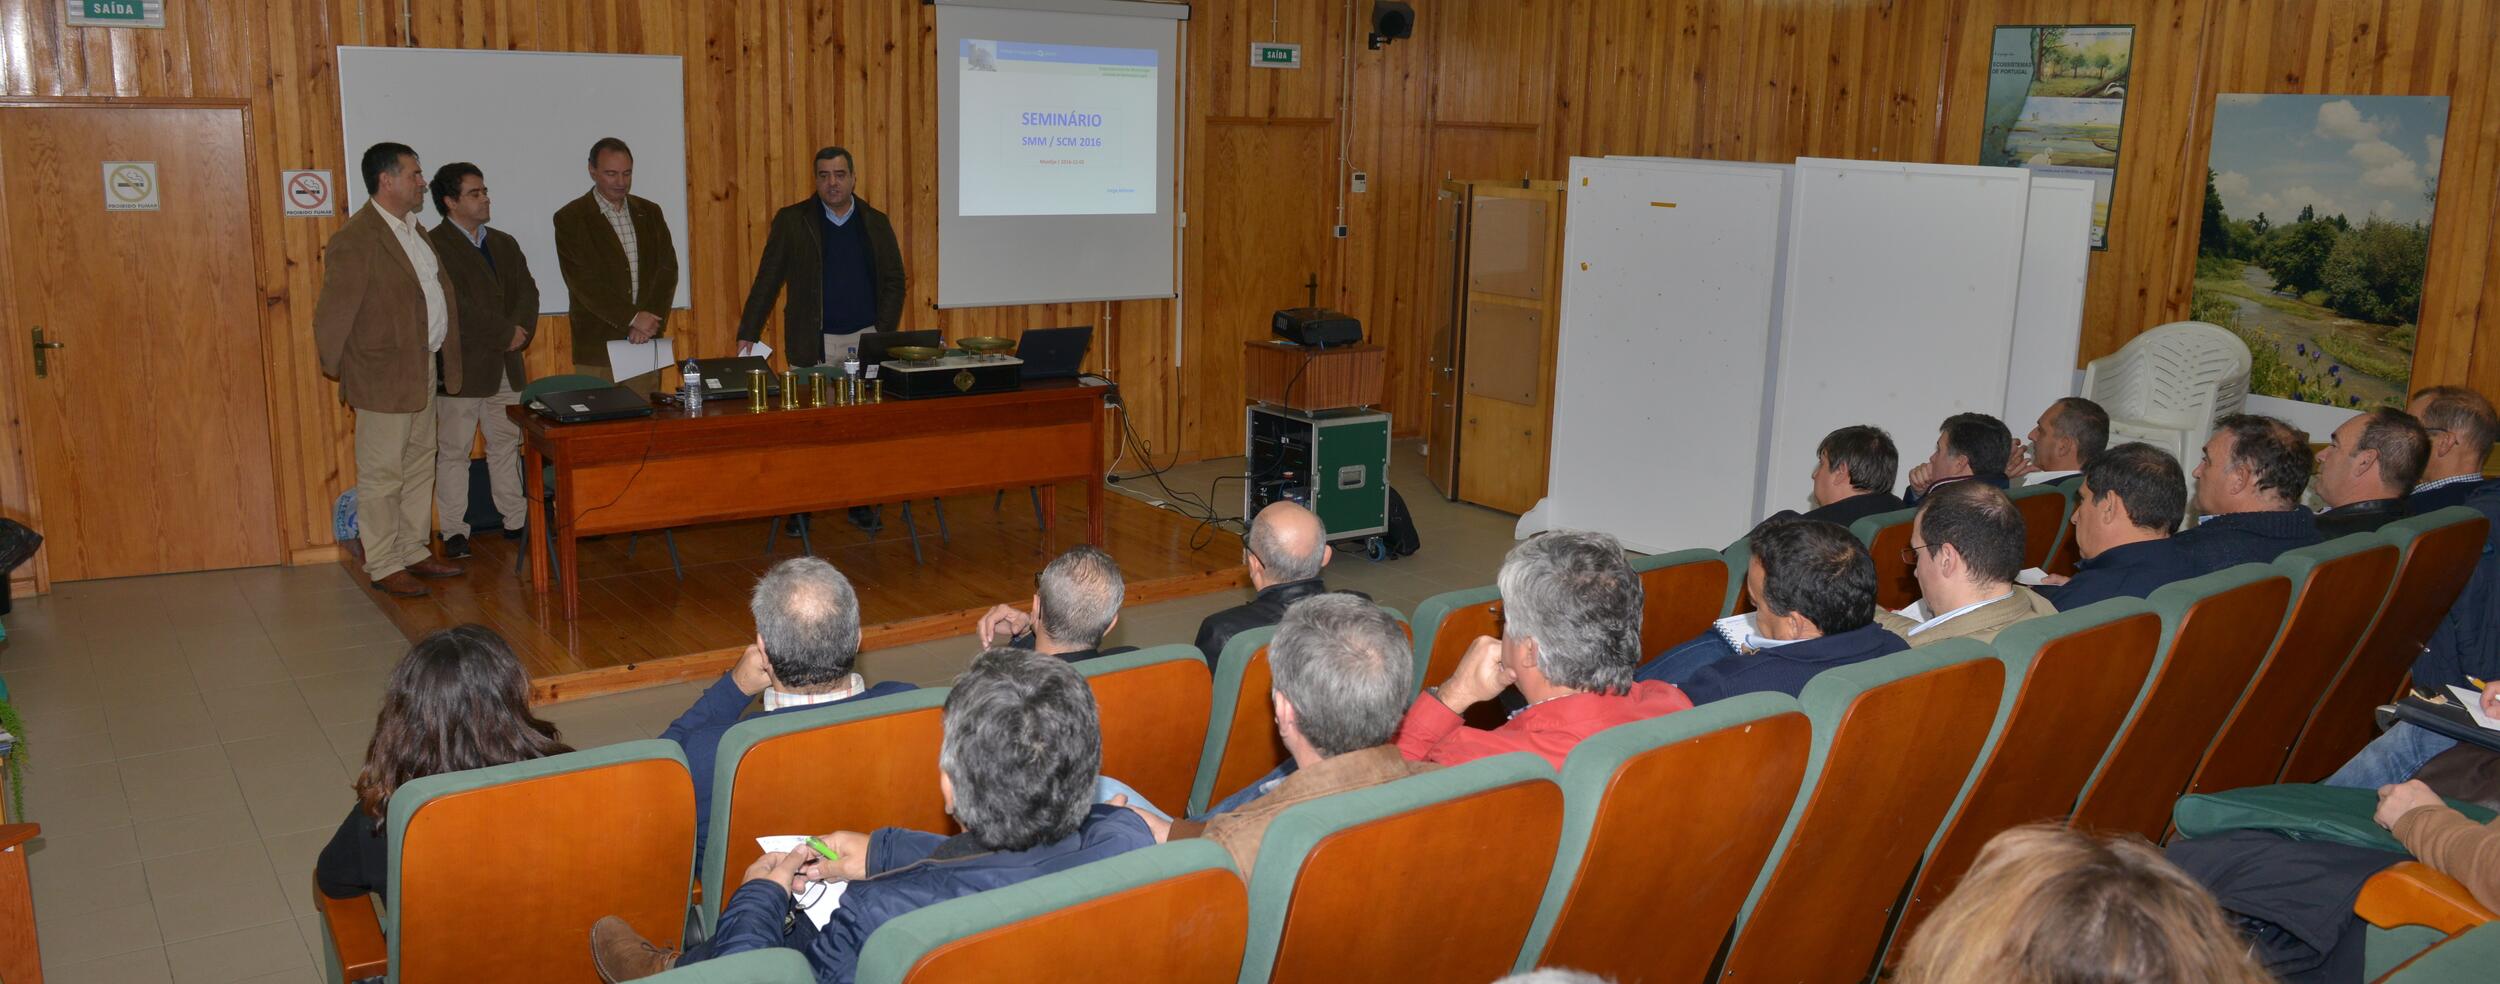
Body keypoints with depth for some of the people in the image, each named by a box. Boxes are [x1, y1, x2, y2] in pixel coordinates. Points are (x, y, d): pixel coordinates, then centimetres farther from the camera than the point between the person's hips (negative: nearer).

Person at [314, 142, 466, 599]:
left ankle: (415, 552, 28)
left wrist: (447, 357, 16)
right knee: (382, 475, 0)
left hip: (423, 369, 9)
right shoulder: (354, 240, -17)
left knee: (419, 467, 17)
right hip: (384, 376, -9)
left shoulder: (414, 230, 12)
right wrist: (337, 368, -6)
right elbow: (333, 311, -14)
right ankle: (383, 566, 9)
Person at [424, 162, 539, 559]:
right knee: (453, 451, 2)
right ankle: (454, 532, 8)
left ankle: (516, 521, 21)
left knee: (506, 445, 13)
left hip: (506, 366, 7)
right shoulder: (434, 246, -10)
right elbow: (454, 307, -19)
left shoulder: (505, 244, 14)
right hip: (461, 369, -7)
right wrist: (506, 333, -16)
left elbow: (527, 291, 8)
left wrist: (522, 329, -12)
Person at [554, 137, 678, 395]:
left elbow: (668, 269, 5)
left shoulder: (649, 212, 13)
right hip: (597, 348, -4)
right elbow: (584, 282, -10)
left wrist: (650, 320, -10)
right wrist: (632, 318, -17)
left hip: (647, 344, 4)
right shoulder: (570, 218, -1)